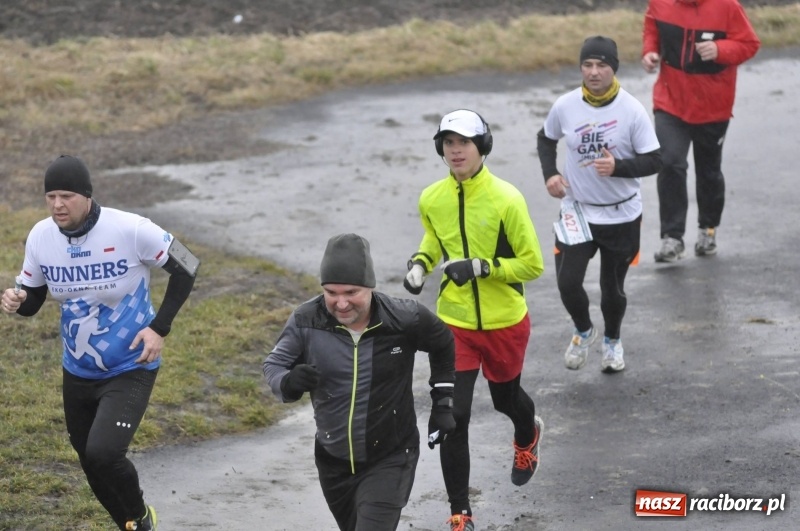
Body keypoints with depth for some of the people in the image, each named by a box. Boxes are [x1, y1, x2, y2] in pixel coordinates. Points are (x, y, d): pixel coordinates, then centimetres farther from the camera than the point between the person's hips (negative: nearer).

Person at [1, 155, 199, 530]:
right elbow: (31, 298, 5)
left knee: (103, 453, -21)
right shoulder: (40, 237, -8)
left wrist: (159, 327, -16)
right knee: (92, 464, 14)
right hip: (78, 373, 5)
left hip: (131, 370, -5)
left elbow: (185, 267, -9)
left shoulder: (130, 230, -21)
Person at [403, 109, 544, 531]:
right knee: (453, 416, -8)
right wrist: (420, 263, -2)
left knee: (505, 397, 22)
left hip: (504, 323, -2)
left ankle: (527, 437, 61)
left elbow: (532, 264, -15)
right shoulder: (431, 199, -5)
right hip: (455, 323, 2)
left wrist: (480, 267, -26)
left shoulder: (506, 199, -19)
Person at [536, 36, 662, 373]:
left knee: (613, 288, 11)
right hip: (576, 210, 1)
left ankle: (612, 340, 41)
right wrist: (550, 174, -3)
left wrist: (618, 166, -29)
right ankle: (583, 331, 21)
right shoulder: (565, 106, -8)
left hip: (622, 216, -1)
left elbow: (654, 160, -12)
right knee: (567, 282, -12)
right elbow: (546, 139, 13)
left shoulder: (632, 110, -15)